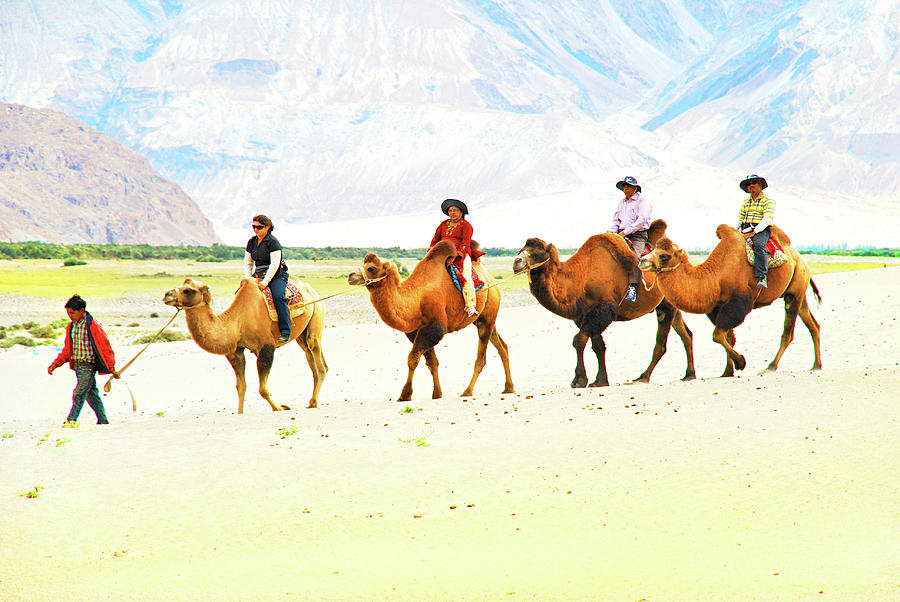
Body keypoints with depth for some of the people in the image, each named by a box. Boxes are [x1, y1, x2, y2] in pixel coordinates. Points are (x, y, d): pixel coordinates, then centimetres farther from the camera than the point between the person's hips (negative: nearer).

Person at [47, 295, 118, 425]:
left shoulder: (93, 325, -11)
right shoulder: (71, 327, 11)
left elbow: (105, 347, -9)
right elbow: (67, 350, 20)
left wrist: (111, 368, -11)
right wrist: (55, 364, 9)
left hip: (88, 366, -7)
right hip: (77, 365, 7)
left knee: (79, 394, -12)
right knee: (92, 394, 11)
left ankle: (71, 420, -11)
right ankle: (103, 421, 19)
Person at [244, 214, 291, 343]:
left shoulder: (273, 242, -12)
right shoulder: (251, 242, 9)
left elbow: (274, 265, -18)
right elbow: (247, 263, 14)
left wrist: (265, 282, -22)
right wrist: (249, 279, -2)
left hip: (277, 276, -7)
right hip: (258, 276, 7)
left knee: (278, 296, -31)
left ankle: (285, 332, -30)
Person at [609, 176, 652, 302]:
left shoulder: (642, 202, 1)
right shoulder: (622, 203, 23)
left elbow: (641, 220, -11)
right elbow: (616, 220, 21)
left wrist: (625, 232, -16)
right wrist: (612, 232, 0)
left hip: (638, 235, -6)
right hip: (622, 234, 7)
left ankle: (633, 288, -36)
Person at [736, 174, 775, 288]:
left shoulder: (768, 201, 2)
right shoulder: (746, 202, 21)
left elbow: (768, 219, -11)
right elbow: (739, 218, 20)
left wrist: (754, 232, -19)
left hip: (761, 230, -7)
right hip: (746, 230, 7)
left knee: (758, 246, -36)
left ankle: (761, 277, -44)